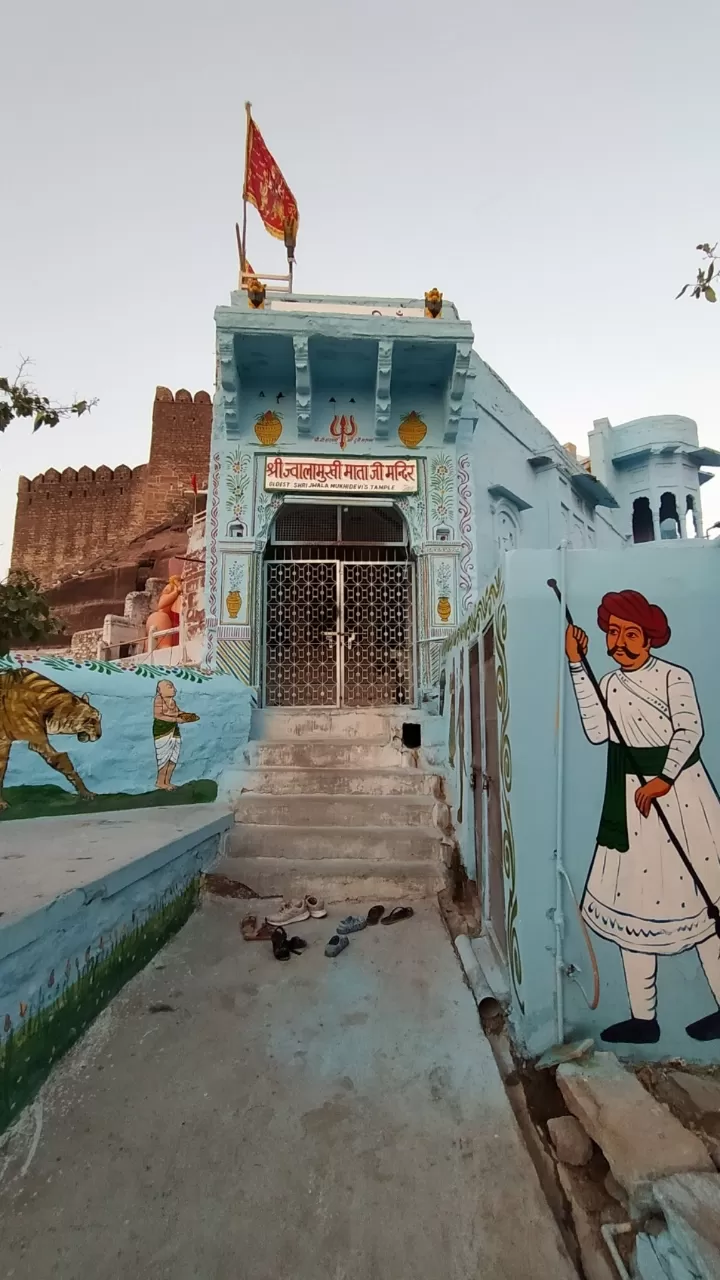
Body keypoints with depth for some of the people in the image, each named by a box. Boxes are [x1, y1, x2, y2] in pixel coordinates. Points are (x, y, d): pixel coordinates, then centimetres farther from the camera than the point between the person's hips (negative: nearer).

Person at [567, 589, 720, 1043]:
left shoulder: (674, 676, -5)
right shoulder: (610, 683, 9)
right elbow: (597, 732, -7)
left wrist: (663, 779, -29)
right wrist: (578, 667, -6)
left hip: (678, 789, -5)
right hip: (630, 799, 6)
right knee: (629, 899, 8)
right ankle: (644, 1018, 21)